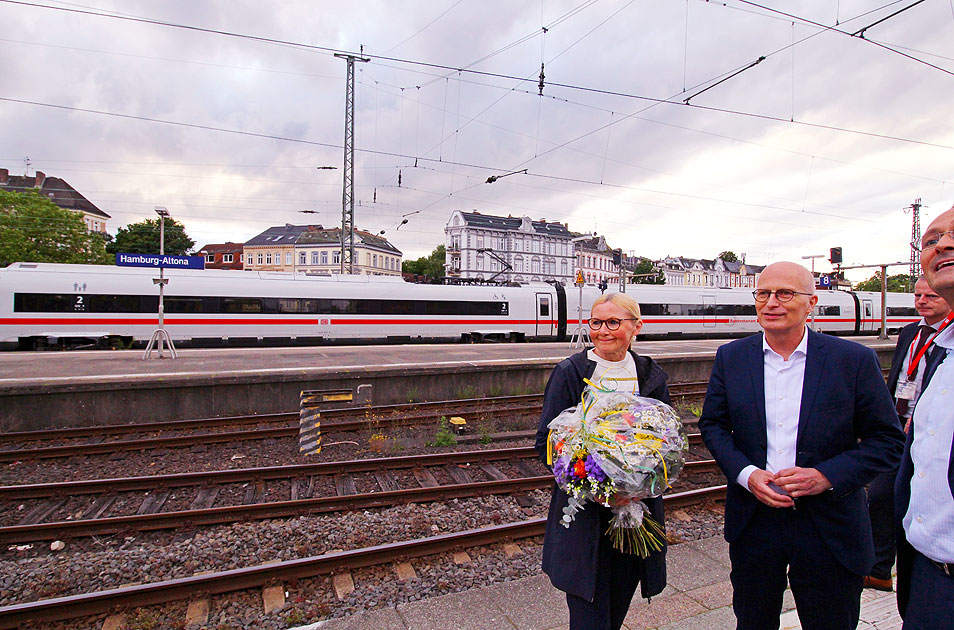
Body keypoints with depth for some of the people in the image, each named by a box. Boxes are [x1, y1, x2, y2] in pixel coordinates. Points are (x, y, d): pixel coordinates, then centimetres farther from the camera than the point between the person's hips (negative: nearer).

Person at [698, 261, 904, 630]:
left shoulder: (855, 360, -7)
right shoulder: (731, 357, -2)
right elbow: (712, 424, 3)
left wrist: (826, 476, -18)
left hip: (830, 529, -1)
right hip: (752, 523, 2)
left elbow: (888, 440, -3)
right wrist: (746, 474, -13)